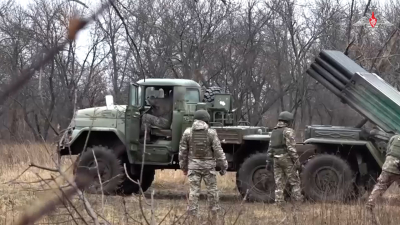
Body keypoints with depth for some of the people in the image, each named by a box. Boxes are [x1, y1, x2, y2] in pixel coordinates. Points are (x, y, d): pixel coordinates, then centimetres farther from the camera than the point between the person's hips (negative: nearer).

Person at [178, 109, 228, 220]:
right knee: (212, 190, 9)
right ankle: (214, 215, 15)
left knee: (194, 191, 3)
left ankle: (193, 216, 1)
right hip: (208, 165, -1)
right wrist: (223, 166, 1)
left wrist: (183, 167, 14)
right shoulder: (211, 133, -6)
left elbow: (183, 151, 3)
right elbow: (218, 151, -6)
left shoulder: (187, 132, -1)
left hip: (193, 166, 1)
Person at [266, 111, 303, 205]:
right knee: (295, 182, 0)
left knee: (279, 183, 7)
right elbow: (291, 148, -17)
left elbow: (270, 148, 13)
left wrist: (268, 162, 15)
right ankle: (298, 201, -4)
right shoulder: (288, 131, -11)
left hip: (276, 159, 7)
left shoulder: (274, 131, 12)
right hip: (287, 159, -7)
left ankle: (279, 203, 3)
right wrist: (297, 162, -15)